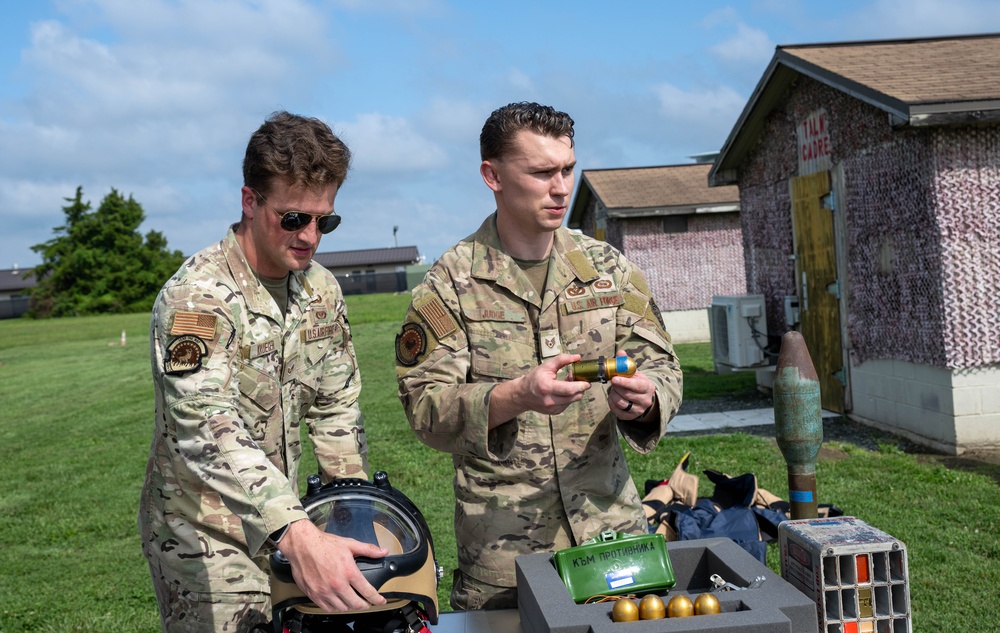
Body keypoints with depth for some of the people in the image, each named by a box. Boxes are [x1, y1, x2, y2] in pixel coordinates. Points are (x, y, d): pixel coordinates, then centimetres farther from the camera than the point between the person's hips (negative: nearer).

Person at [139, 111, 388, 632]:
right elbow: (209, 433, -36)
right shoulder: (196, 297, -22)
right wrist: (298, 536, -48)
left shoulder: (320, 288, 1)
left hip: (282, 524, 6)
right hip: (206, 540, -6)